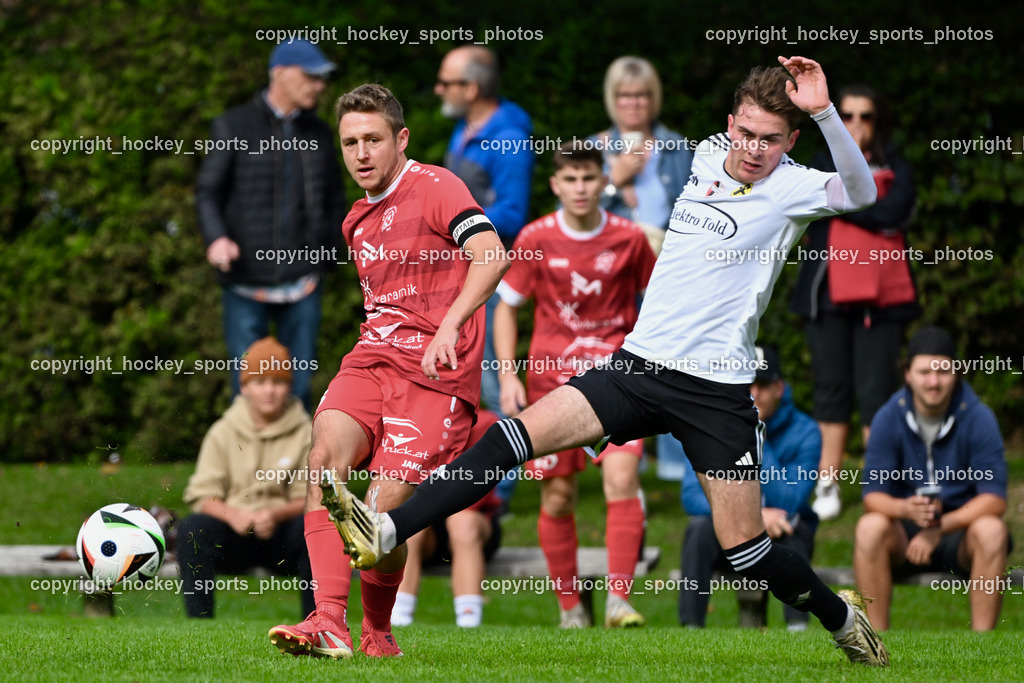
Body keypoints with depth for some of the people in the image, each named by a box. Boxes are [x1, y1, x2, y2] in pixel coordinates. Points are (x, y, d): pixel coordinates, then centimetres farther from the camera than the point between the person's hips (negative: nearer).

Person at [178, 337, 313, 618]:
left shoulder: (304, 433, 4)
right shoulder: (223, 432, 6)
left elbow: (310, 498, -2)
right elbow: (202, 494, -2)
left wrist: (276, 515, -23)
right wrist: (233, 515, -23)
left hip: (281, 537, 0)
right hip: (233, 537, 0)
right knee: (191, 529, -29)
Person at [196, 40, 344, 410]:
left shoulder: (318, 133, 11)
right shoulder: (234, 127, -1)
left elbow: (334, 198, 20)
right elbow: (208, 191, -2)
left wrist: (330, 251, 8)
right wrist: (216, 237, -21)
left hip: (302, 282, 3)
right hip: (247, 282, -3)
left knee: (298, 387, 5)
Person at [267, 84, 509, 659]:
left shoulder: (435, 188, -4)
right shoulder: (359, 220, 22)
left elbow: (491, 256, -19)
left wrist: (448, 328, -29)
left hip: (434, 373, -6)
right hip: (373, 356, 6)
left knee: (383, 510, -15)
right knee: (326, 454, -23)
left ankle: (378, 635, 10)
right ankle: (330, 623, -31)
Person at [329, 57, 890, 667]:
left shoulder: (792, 187, -9)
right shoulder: (708, 154, 9)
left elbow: (859, 191, -29)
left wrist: (823, 111, -37)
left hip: (719, 387, -5)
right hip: (641, 362, 5)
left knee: (745, 548, -2)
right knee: (518, 434, -12)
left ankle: (842, 618, 25)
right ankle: (385, 534, -18)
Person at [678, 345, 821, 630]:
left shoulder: (803, 431, -11)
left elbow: (786, 504, -22)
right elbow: (692, 495, -19)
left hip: (782, 542, 0)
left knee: (794, 528, -33)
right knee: (700, 527, -30)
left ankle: (797, 626, -32)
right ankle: (690, 627, -31)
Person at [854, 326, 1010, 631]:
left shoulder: (978, 418, -9)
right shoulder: (888, 418, -5)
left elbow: (994, 499, -16)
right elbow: (872, 495, -11)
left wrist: (939, 527, -28)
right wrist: (905, 509, -34)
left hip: (961, 529, -1)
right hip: (905, 535, 1)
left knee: (991, 529, -33)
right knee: (870, 527, -29)